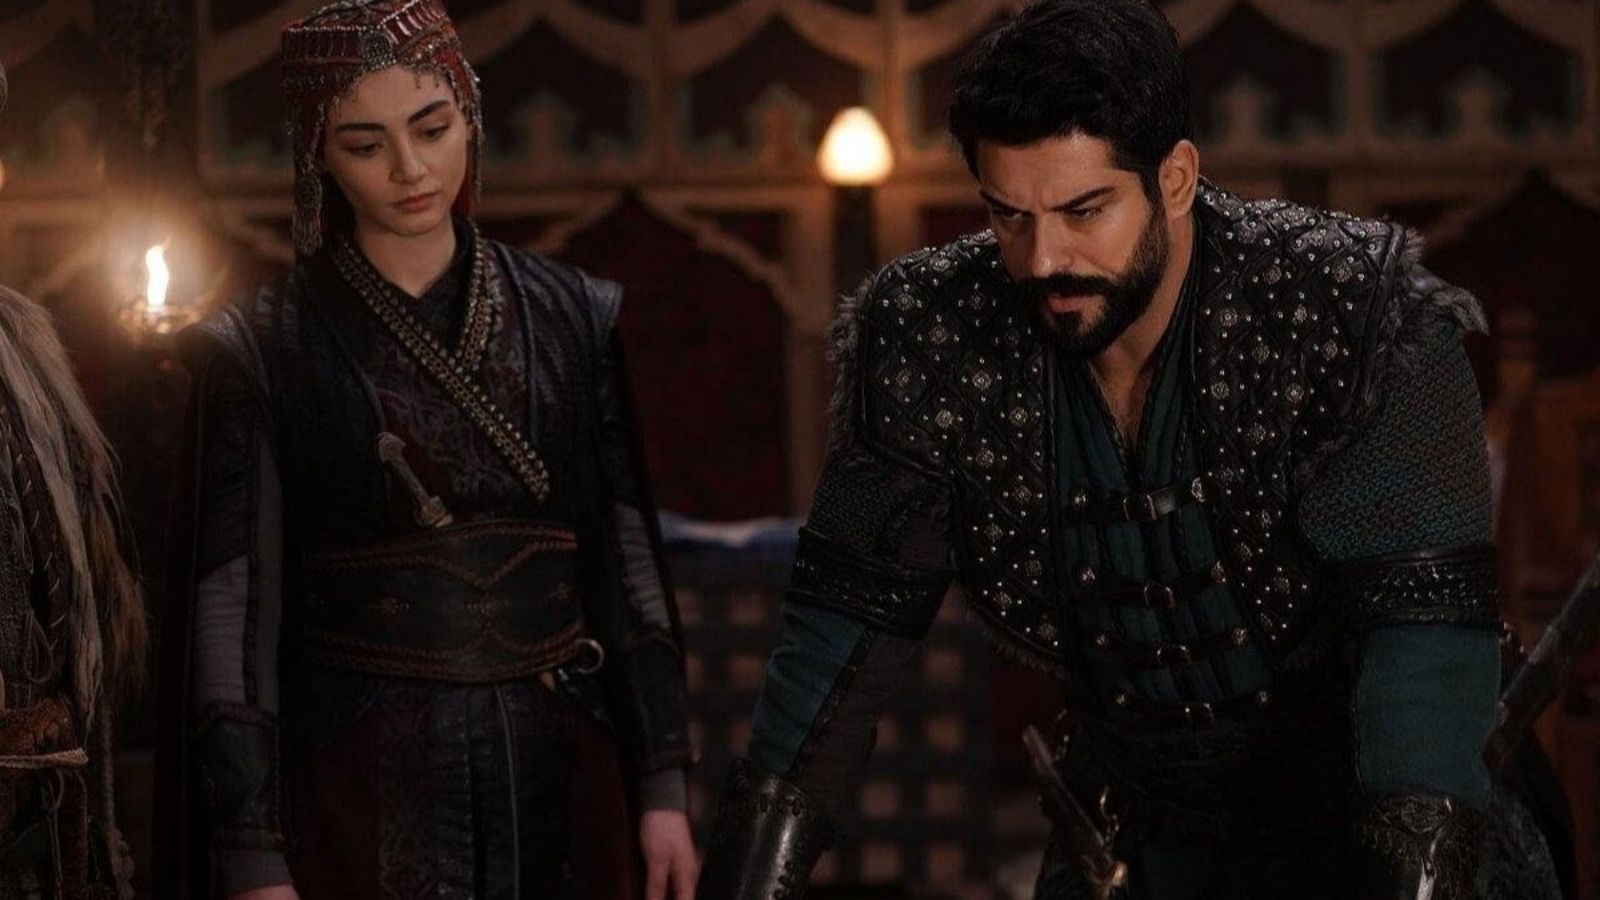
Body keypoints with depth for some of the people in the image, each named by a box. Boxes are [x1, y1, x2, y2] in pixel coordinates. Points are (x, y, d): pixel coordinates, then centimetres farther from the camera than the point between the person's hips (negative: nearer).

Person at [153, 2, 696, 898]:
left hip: (560, 779, 3)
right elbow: (235, 612, -6)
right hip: (362, 790, -3)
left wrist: (663, 787, 3)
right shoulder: (261, 354, -3)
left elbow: (630, 565, 8)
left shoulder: (576, 320, 6)